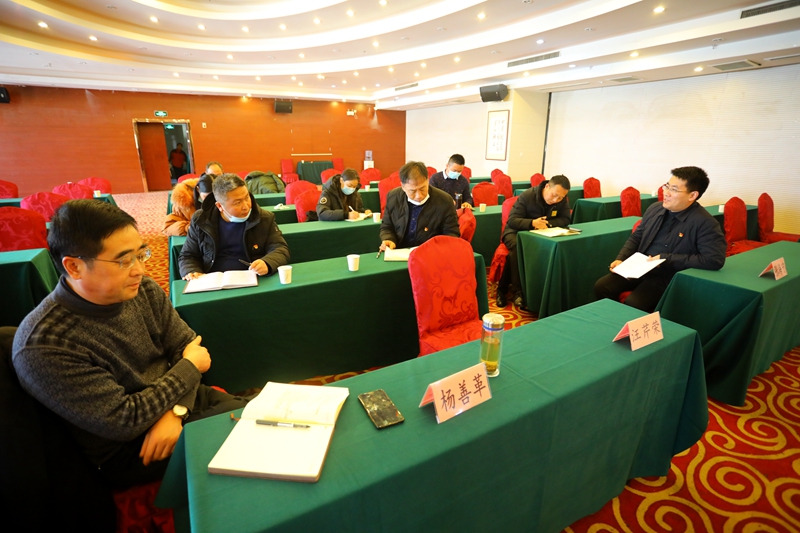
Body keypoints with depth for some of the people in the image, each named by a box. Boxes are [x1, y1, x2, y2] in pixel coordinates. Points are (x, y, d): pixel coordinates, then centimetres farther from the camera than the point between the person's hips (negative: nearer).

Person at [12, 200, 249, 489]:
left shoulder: (143, 289, -7)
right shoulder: (42, 347, -25)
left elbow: (187, 344, -3)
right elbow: (123, 421, -23)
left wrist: (175, 412, -18)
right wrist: (190, 367, -15)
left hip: (183, 401, 6)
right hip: (129, 451, -5)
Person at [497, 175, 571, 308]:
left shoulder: (563, 201, -5)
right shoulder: (527, 196, -18)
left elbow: (565, 220, -7)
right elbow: (512, 220, -21)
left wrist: (548, 223, -26)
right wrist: (532, 223, -39)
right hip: (517, 231, -3)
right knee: (518, 247, -39)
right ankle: (517, 290, -28)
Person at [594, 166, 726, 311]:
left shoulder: (705, 223, -13)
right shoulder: (654, 209, 6)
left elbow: (715, 260, -22)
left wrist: (666, 259, -19)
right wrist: (621, 259, -2)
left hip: (668, 277, -6)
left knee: (633, 304, -28)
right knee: (601, 286, -13)